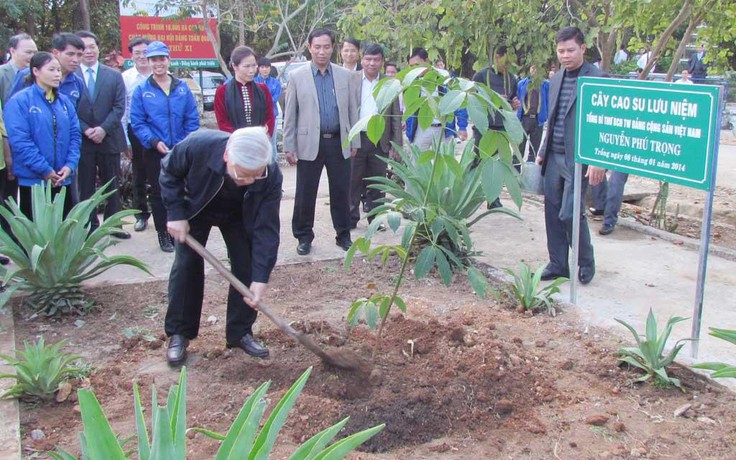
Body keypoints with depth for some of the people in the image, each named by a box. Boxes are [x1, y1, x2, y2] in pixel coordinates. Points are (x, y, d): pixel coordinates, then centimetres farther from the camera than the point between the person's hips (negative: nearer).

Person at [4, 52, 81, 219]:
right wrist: (44, 170, -16)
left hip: (62, 179, 5)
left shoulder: (64, 102, 10)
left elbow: (75, 135, 7)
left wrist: (70, 165, -8)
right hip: (33, 179, -5)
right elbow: (19, 140, -14)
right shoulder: (19, 101, -7)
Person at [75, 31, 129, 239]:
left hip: (109, 139, 2)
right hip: (82, 141, -1)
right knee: (86, 186, 5)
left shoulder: (114, 76, 6)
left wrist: (103, 129, -12)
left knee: (112, 185, 8)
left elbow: (119, 107, 0)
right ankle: (90, 226, 14)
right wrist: (85, 129, -14)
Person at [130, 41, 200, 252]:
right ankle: (163, 233, 18)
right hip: (154, 152, -1)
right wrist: (154, 141, -16)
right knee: (158, 193, 7)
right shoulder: (141, 90, -2)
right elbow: (137, 122, -3)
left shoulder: (182, 87, 3)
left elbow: (192, 118, 3)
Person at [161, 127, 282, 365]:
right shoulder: (198, 146, -41)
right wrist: (176, 214, -23)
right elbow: (169, 171, -18)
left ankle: (240, 332, 8)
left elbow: (266, 229, -31)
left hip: (240, 215, 1)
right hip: (195, 208, 0)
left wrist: (260, 278, -35)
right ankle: (179, 334, 8)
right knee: (186, 265, -5)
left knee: (246, 267, -7)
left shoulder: (271, 176, -38)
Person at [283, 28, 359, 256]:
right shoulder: (297, 77, 1)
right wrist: (289, 147, -3)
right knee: (305, 195, 5)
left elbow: (352, 110, 9)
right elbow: (289, 115, 1)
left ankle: (343, 235, 22)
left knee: (341, 192, 8)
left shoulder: (345, 75, 6)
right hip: (309, 144, -1)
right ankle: (304, 237, 20)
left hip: (339, 143, 2)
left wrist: (354, 141, 7)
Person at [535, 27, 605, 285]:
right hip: (554, 158, 7)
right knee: (553, 213, 9)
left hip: (578, 159, -7)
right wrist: (543, 152, 18)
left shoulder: (597, 79, -8)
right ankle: (558, 265, 20)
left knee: (569, 214, -8)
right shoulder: (556, 79, 14)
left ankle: (586, 263, 13)